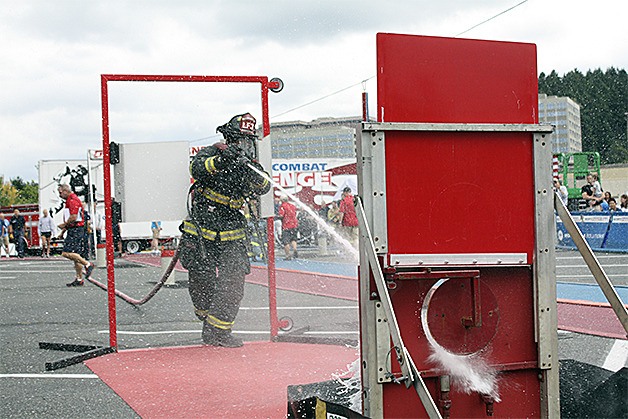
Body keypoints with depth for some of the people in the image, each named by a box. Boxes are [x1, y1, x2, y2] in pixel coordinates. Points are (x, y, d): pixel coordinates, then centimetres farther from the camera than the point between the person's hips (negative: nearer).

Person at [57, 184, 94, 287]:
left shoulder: (73, 200, -12)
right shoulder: (70, 200, 22)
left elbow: (73, 217, -22)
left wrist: (64, 225, -7)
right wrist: (63, 231, 22)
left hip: (76, 231, -11)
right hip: (73, 230, 11)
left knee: (67, 253, -17)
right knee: (75, 254, 9)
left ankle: (87, 264, -11)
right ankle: (79, 279, 11)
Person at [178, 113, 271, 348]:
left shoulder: (251, 165, 3)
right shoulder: (212, 153, -7)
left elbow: (264, 187, -15)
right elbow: (197, 169, -29)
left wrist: (252, 172, -35)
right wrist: (221, 161, -46)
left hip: (231, 233, 2)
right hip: (201, 227, -2)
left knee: (233, 279, -10)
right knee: (201, 279, 4)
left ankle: (218, 331, -1)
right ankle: (206, 317, 32)